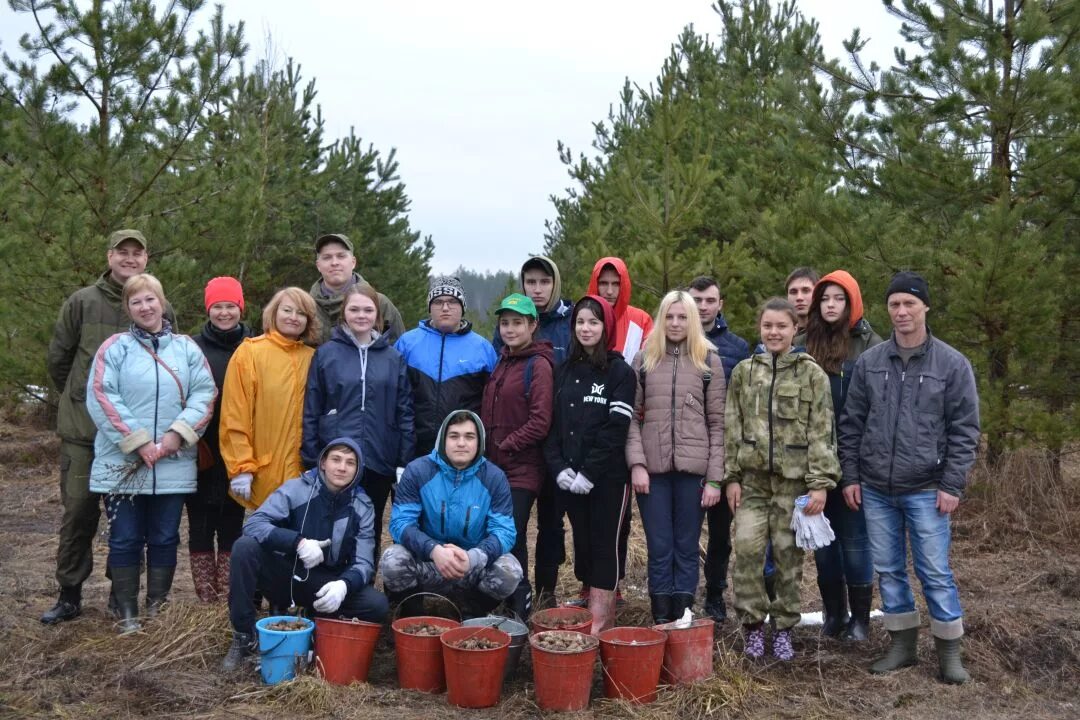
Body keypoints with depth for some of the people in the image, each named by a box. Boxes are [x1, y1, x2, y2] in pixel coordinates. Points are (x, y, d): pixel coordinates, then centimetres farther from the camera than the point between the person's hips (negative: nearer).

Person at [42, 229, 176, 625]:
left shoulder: (162, 309, 2)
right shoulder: (82, 302, 1)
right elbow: (58, 358, 8)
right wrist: (79, 399, 14)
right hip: (84, 429, 0)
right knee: (78, 511, 4)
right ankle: (69, 595, 16)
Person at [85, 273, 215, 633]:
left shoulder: (186, 348, 8)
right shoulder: (115, 347, 2)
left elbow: (204, 393, 0)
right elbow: (101, 398, -7)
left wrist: (178, 434, -14)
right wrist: (138, 442, -14)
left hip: (174, 465, 2)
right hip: (123, 462, -1)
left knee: (165, 539, 9)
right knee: (125, 541, 4)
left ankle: (157, 610, 21)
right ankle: (127, 615, 15)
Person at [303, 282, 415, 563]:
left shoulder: (393, 357, 6)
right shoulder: (326, 354, 2)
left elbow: (405, 413, 5)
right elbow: (311, 412, 2)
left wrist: (405, 463, 0)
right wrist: (311, 461, -3)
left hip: (380, 462, 2)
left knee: (371, 531, 12)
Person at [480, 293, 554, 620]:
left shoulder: (538, 365, -7)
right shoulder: (501, 363, 15)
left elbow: (540, 423, -13)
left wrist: (504, 445, -11)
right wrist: (485, 449, 7)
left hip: (522, 470, -6)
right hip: (492, 467, 7)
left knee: (511, 539, -7)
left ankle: (519, 610, 5)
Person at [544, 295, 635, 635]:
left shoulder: (620, 372, -4)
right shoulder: (565, 371, 12)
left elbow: (617, 428, -12)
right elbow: (552, 422, 9)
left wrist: (590, 472, -16)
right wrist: (558, 467, -4)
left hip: (608, 477, -5)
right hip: (570, 477, 5)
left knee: (605, 547, -1)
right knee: (582, 545, 10)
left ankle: (601, 625, 2)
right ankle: (588, 610, 21)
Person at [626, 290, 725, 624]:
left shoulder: (709, 361, 5)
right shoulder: (644, 359, 7)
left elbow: (718, 424, 3)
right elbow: (631, 416, 5)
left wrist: (715, 478, -4)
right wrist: (636, 464, -7)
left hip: (693, 470, 0)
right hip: (653, 469, 1)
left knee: (686, 549, 6)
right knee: (659, 550, 4)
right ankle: (661, 623, 13)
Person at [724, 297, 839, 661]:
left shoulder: (812, 374, 1)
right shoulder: (743, 371, 8)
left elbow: (821, 432, -3)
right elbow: (732, 427, 9)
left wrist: (820, 482, -9)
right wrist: (731, 476, 3)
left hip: (793, 478, -2)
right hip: (752, 476, 2)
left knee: (788, 555, 4)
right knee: (747, 548, -8)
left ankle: (784, 627, 20)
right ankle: (752, 623, 9)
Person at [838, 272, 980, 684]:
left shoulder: (952, 364, -3)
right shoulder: (869, 362, 5)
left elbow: (964, 430, -3)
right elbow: (852, 423, 9)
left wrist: (952, 485, -8)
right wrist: (850, 476, 4)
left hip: (925, 491, -3)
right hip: (875, 490, 3)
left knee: (935, 572, 0)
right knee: (888, 570, 11)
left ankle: (949, 651, 15)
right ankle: (902, 644, 24)